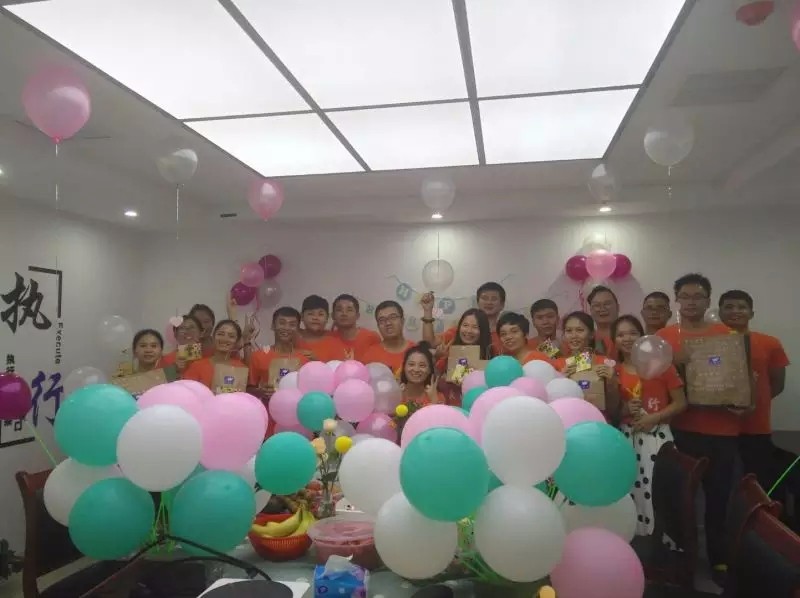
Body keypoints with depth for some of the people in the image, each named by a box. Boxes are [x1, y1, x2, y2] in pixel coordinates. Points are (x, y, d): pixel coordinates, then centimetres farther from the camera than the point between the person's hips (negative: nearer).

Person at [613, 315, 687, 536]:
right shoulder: (614, 372, 6)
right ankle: (637, 538, 17)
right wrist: (625, 410, -9)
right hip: (627, 437, 3)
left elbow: (681, 403, -2)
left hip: (656, 436, -2)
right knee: (632, 491, 3)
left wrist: (653, 418, -13)